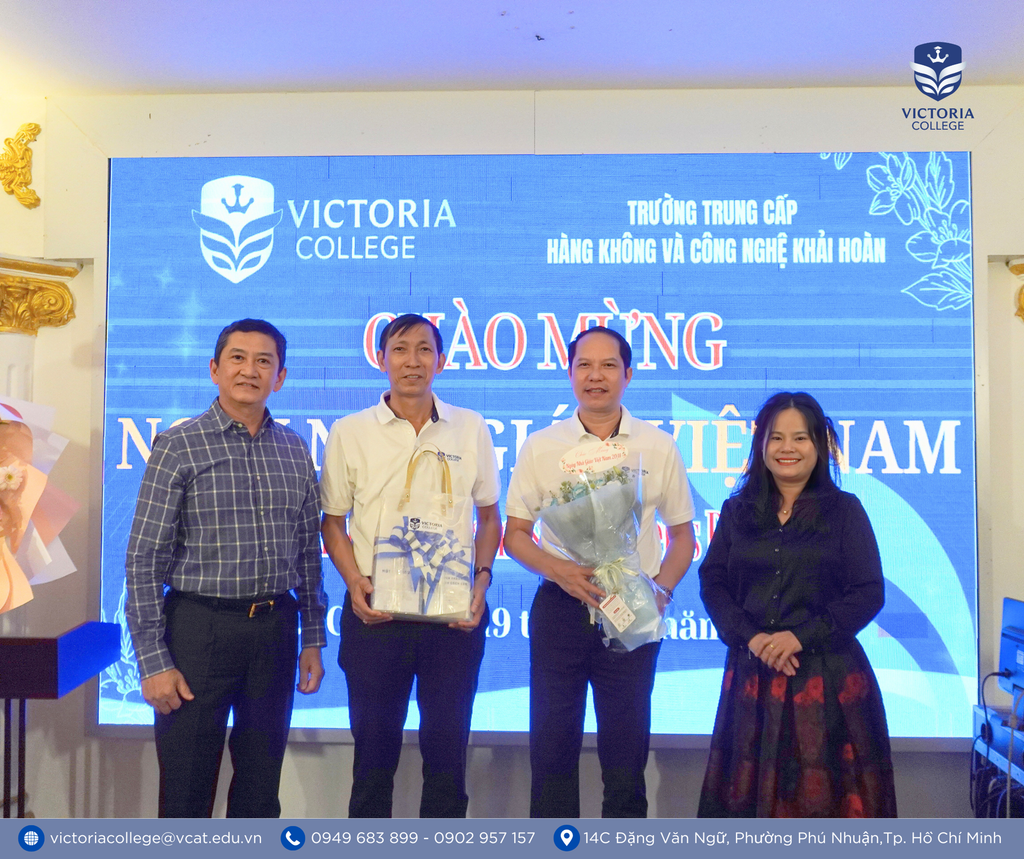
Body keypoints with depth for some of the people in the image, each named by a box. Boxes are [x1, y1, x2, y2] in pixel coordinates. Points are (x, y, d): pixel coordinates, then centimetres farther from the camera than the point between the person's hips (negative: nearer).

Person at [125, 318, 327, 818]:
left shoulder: (294, 450, 7)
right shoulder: (179, 447, -5)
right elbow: (144, 560, -7)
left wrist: (312, 639, 9)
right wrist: (153, 661, -11)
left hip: (276, 629, 4)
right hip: (201, 626, -3)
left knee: (261, 788, 15)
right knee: (186, 792, 8)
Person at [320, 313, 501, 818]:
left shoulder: (471, 429, 4)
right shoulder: (349, 432, 2)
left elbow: (489, 517, 10)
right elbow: (332, 521, 7)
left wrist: (481, 579, -4)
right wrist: (354, 581, -8)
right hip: (375, 610, 0)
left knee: (447, 743, 10)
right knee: (375, 743, 11)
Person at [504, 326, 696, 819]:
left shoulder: (659, 448, 2)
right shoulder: (541, 446, 1)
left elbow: (682, 534, 8)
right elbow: (515, 534, 3)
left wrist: (661, 590, -10)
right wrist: (560, 570, -15)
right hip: (559, 608, 0)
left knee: (626, 749, 11)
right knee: (552, 742, 9)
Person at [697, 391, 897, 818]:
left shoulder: (845, 510, 1)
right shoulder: (737, 510, 8)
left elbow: (868, 593, -5)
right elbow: (712, 582, 5)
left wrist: (800, 637, -14)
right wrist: (751, 637, -11)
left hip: (827, 674, -2)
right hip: (752, 672, 2)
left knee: (824, 788, 2)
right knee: (753, 788, 7)